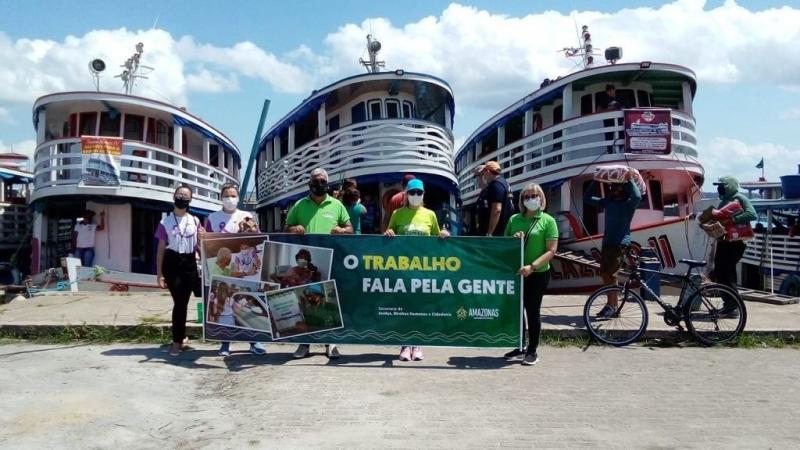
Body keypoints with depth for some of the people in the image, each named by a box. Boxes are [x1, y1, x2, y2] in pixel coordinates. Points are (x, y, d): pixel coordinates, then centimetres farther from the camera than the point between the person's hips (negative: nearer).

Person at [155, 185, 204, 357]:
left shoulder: (195, 221, 11)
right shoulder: (165, 221, 3)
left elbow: (200, 246, 15)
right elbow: (161, 249, 3)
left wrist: (202, 239, -9)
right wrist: (159, 274, -2)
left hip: (190, 263, 2)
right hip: (172, 263, -2)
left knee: (183, 303, 3)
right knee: (179, 303, -2)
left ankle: (178, 340, 15)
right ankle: (178, 341, 9)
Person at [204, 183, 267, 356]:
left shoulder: (247, 216, 8)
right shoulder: (213, 218, 8)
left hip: (246, 268, 0)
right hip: (222, 268, 0)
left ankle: (254, 341, 6)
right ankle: (225, 343, 8)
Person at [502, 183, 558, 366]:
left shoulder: (548, 221, -5)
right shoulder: (514, 219, 7)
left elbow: (551, 250, -11)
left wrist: (532, 266, -22)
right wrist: (513, 240, -8)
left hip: (537, 274, -4)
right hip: (516, 272, 4)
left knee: (533, 310, 3)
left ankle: (532, 351, 16)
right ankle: (520, 346, 27)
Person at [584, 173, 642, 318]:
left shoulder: (628, 203, -3)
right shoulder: (608, 201, 13)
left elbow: (637, 196, -27)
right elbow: (587, 198, 15)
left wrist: (630, 180, -16)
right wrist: (594, 181, 9)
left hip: (620, 243, -7)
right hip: (607, 242, 7)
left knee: (610, 274, -12)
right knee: (604, 274, 7)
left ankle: (611, 306, -4)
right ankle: (612, 305, 17)